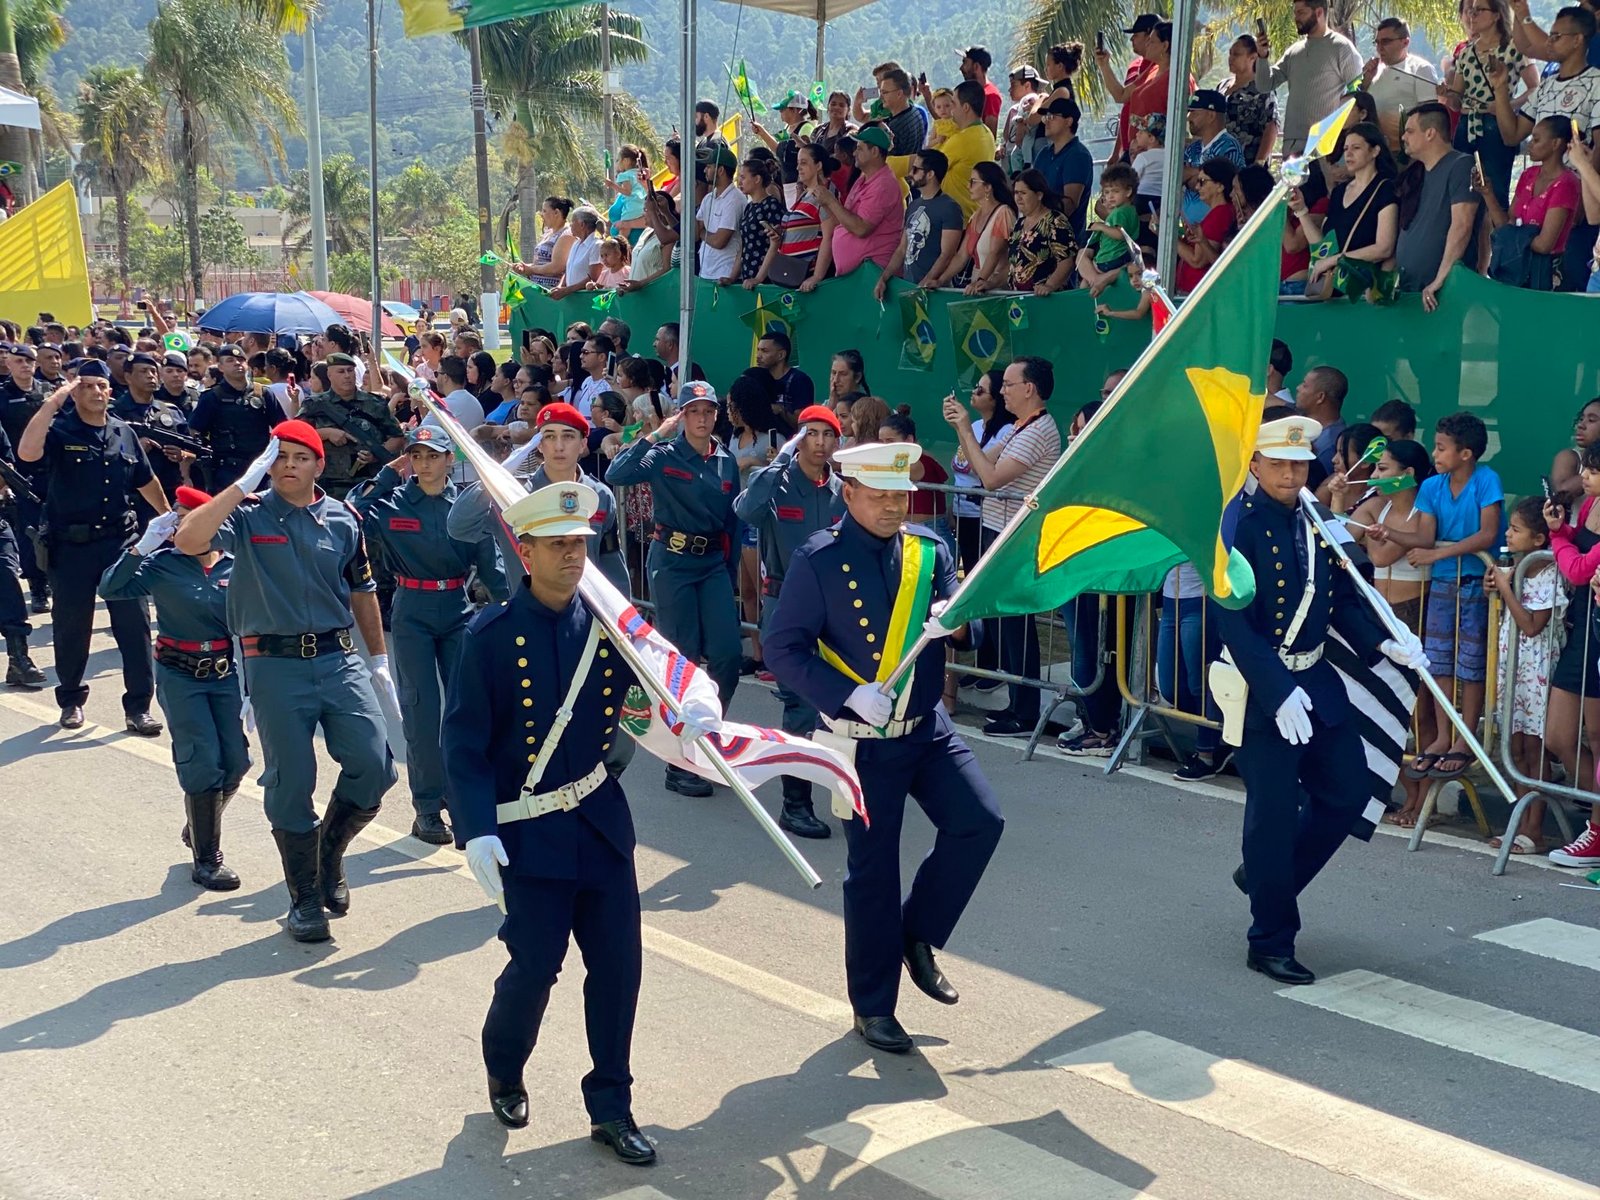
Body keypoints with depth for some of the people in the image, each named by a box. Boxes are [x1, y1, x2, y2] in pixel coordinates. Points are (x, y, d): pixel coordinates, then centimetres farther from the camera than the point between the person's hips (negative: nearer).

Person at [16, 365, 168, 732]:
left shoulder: (124, 433, 8)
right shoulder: (59, 430, -5)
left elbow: (146, 481, 21)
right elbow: (27, 452, -28)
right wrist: (52, 402, -26)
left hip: (119, 541, 3)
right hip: (71, 546, -2)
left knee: (134, 625, -2)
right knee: (72, 627, 10)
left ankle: (139, 706, 5)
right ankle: (71, 700, 28)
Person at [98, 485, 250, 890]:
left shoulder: (235, 567, -1)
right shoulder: (161, 564, -6)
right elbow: (110, 589, -17)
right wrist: (142, 546, -25)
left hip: (225, 673, 3)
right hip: (180, 676, -3)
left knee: (235, 762, 4)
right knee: (204, 765, -6)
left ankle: (198, 830, 32)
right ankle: (206, 859, 8)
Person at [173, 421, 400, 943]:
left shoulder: (343, 519, 6)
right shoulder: (249, 514, -4)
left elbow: (362, 592, 15)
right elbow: (187, 540, -22)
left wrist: (379, 662, 16)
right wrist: (245, 483, -21)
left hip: (337, 658, 3)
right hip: (275, 664, -3)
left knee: (374, 767, -5)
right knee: (290, 783, 4)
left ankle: (329, 850, 24)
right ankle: (304, 897, 19)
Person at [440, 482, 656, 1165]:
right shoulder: (493, 634, -11)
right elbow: (464, 741, -11)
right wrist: (476, 830, -19)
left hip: (601, 820, 4)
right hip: (529, 832, -4)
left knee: (618, 962, 4)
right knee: (536, 965, -1)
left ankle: (610, 1109, 21)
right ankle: (504, 1072, 31)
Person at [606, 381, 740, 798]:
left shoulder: (726, 462, 9)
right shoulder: (664, 455, -5)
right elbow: (615, 475, -23)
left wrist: (731, 573, 13)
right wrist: (655, 434, -20)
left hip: (714, 563, 5)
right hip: (673, 561, -5)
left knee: (727, 655, -4)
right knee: (683, 658, -2)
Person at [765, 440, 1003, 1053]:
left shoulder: (929, 551, 3)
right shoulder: (819, 560, -11)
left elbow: (968, 628, 4)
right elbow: (782, 649, -11)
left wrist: (956, 624, -21)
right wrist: (849, 695, -23)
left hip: (928, 727, 5)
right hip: (865, 741, -4)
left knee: (980, 821, -10)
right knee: (872, 871, 2)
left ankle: (919, 937, 15)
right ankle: (872, 1008, 19)